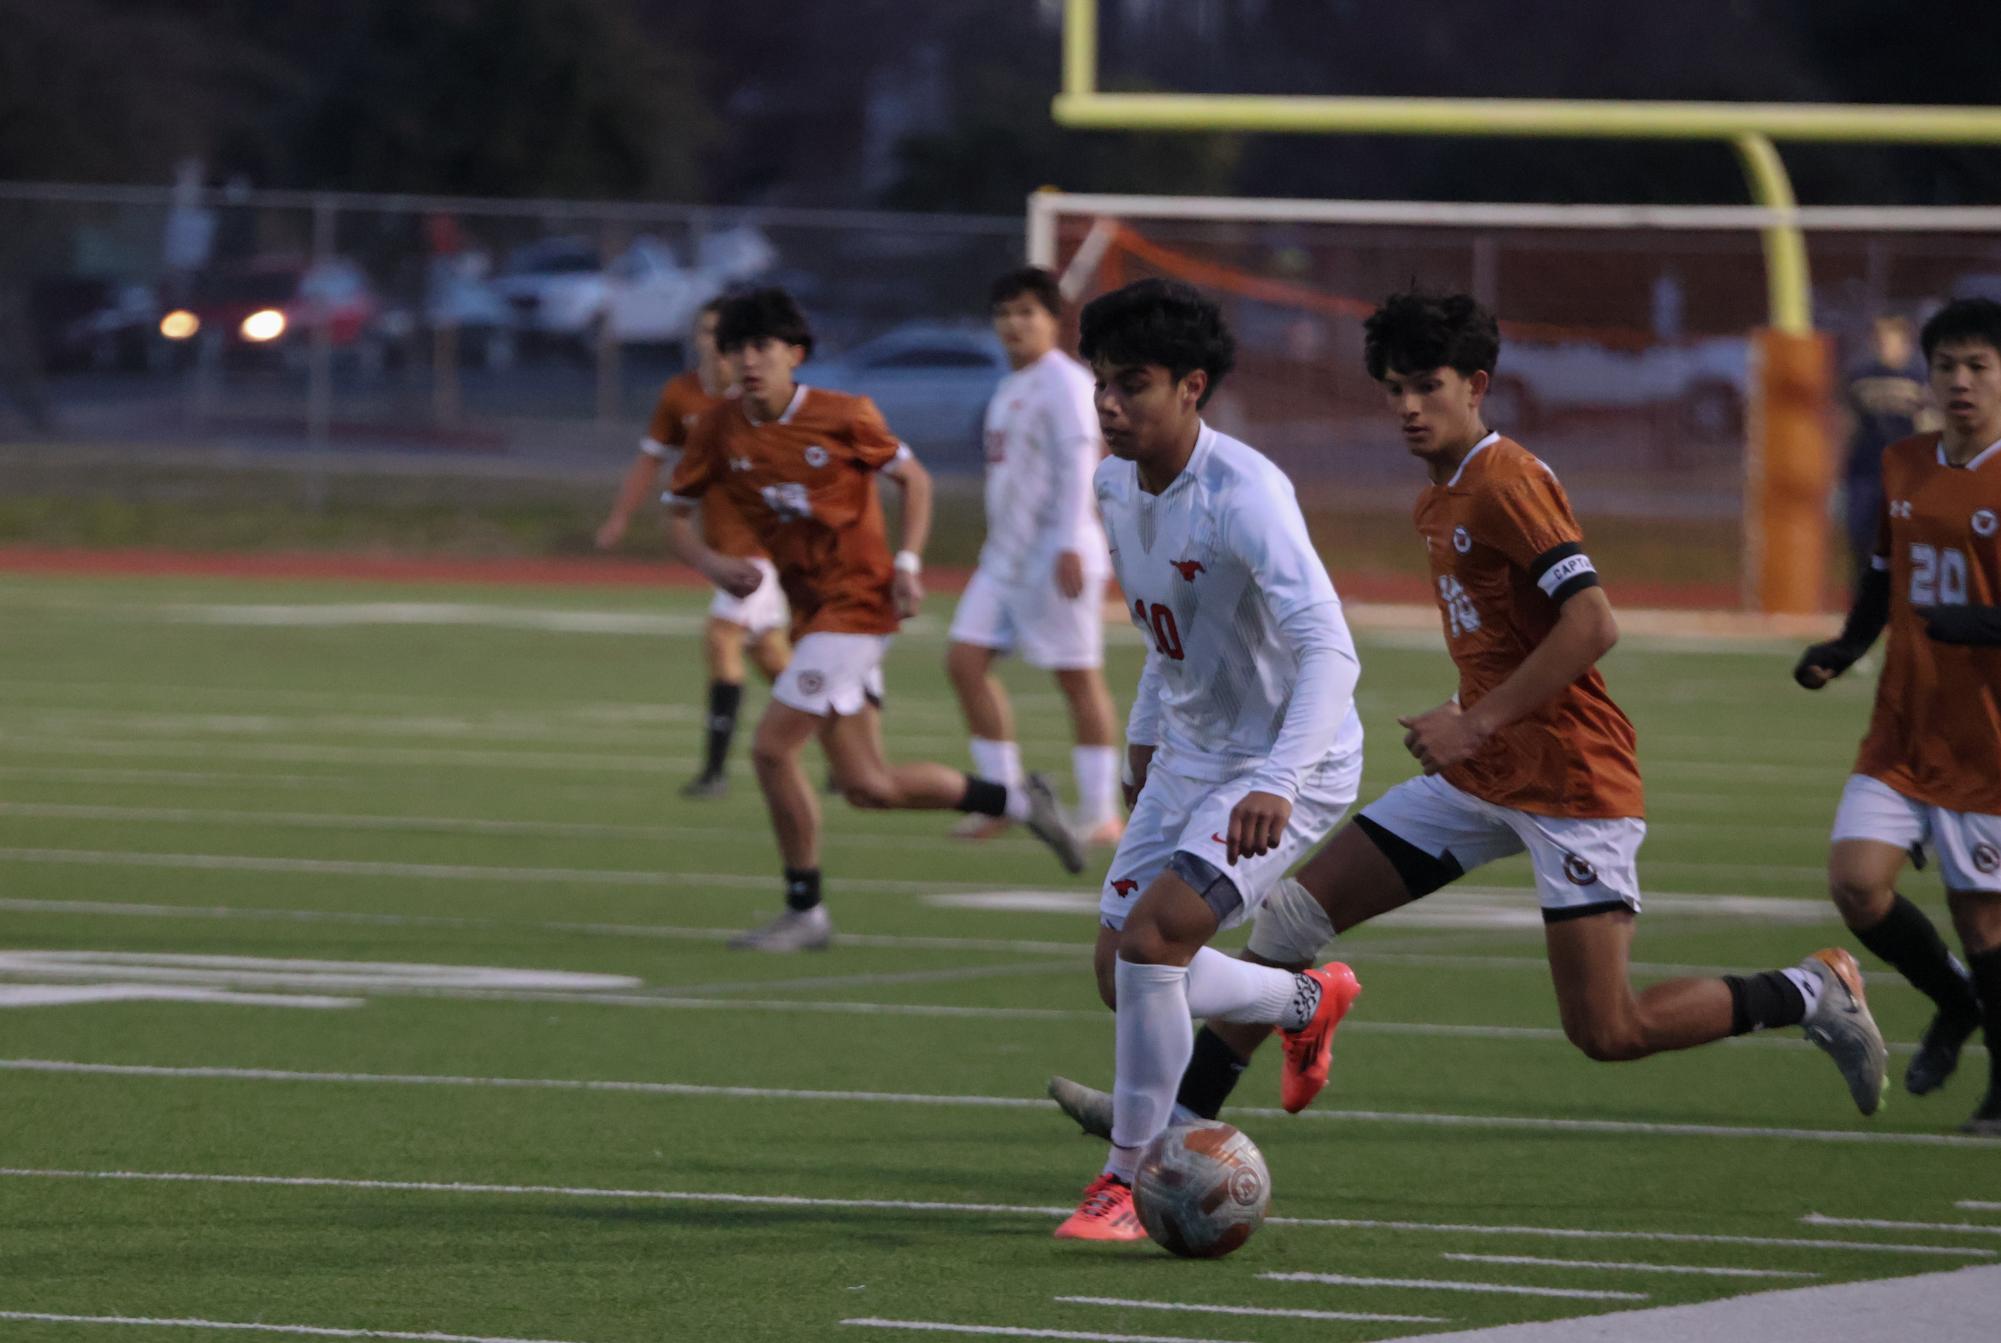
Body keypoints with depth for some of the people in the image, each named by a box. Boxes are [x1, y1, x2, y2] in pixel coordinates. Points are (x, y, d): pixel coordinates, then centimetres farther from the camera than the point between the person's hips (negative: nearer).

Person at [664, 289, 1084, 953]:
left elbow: (913, 478, 4)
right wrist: (712, 564, -11)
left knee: (772, 747, -15)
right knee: (868, 786, 7)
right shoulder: (718, 431, 0)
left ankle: (804, 910, -1)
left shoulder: (845, 417, -10)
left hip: (858, 600, -6)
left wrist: (907, 563, -8)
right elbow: (675, 515, 8)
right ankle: (1021, 801, 25)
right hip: (811, 612, 6)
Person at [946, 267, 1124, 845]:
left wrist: (1069, 547, -26)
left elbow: (1077, 466, -18)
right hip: (1005, 554, 9)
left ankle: (1101, 812, 1)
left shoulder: (1065, 384, -10)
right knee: (966, 661, 1)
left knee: (1077, 677, -4)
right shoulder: (1010, 391, 19)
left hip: (1056, 553, -9)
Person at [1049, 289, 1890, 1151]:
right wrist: (1466, 725, 11)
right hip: (1482, 778, 9)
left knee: (1607, 1033, -11)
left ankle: (1813, 992, 8)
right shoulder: (1439, 500, 14)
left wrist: (1476, 722, -22)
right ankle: (1188, 1106, 8)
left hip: (1571, 781, -9)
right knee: (1300, 909, 3)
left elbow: (1593, 625, -24)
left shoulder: (1505, 483, -15)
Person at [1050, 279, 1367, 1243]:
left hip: (1290, 768, -9)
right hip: (1190, 756, 9)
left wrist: (1277, 783, -46)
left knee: (1153, 934, -24)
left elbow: (1328, 650, -35)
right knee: (1121, 972, 8)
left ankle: (1128, 1179, -12)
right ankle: (1307, 1002, 35)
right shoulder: (1116, 485, 0)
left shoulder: (1243, 494, -26)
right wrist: (1147, 731, 23)